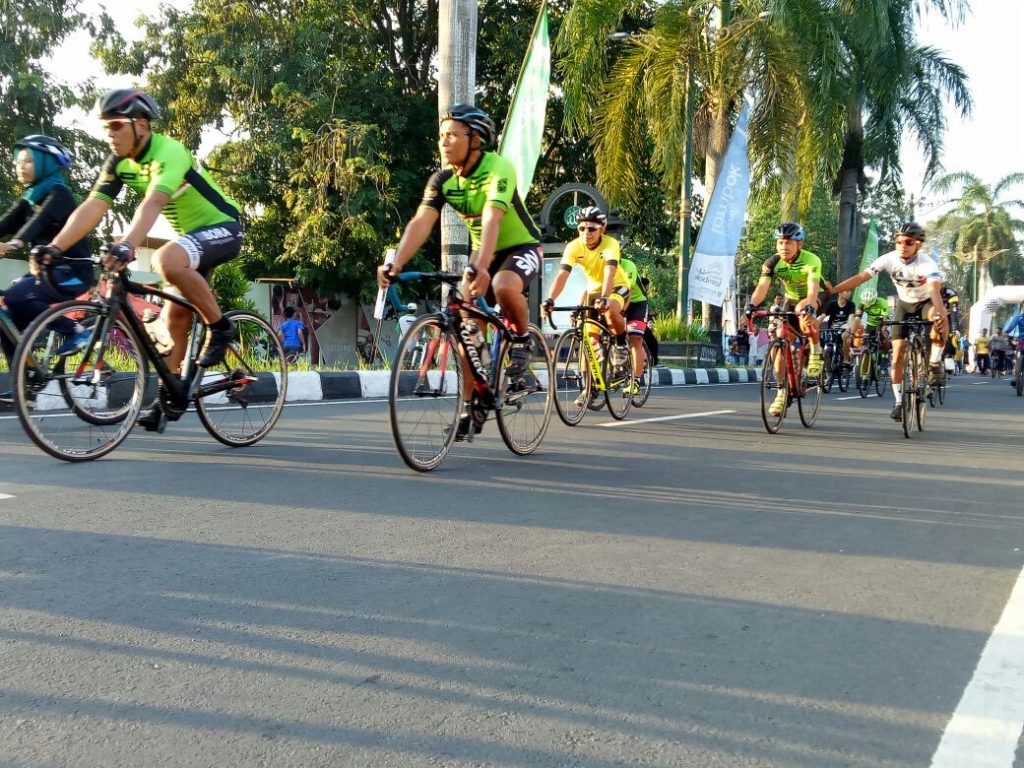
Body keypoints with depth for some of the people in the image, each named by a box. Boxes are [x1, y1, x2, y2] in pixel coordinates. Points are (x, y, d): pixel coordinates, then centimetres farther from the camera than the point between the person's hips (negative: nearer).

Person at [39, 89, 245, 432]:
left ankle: (220, 326, -17)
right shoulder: (119, 162, -3)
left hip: (222, 227, -8)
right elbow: (92, 208, -12)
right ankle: (170, 397, 16)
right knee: (176, 316, 6)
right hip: (191, 233, 8)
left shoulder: (169, 152, -26)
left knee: (167, 260, -35)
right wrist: (54, 247, -24)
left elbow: (152, 204, -42)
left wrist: (126, 247, -57)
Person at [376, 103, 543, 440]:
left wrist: (479, 268, -55)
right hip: (482, 251, 6)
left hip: (521, 247, -6)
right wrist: (395, 264, -36)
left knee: (503, 287, -38)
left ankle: (523, 340, -7)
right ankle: (469, 406, 6)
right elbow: (420, 223, -21)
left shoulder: (498, 169, -25)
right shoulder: (442, 180, -8)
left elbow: (491, 220, -40)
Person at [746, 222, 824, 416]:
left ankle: (816, 350, -16)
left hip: (810, 300, -4)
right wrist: (751, 306, -50)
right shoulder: (773, 263, -18)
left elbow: (812, 288, -41)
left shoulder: (811, 261, -27)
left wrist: (808, 307, -60)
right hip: (791, 300, 4)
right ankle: (782, 392, 5)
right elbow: (762, 286, -32)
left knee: (803, 310, -40)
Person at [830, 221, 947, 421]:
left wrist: (940, 311, -67)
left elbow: (935, 290, -48)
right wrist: (832, 290, -41)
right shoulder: (889, 259, -22)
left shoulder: (927, 264, -31)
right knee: (898, 353, -7)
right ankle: (899, 401, 6)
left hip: (926, 302, -3)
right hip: (904, 304, 3)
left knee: (940, 317, -39)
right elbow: (860, 277, -28)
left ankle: (934, 363, -18)